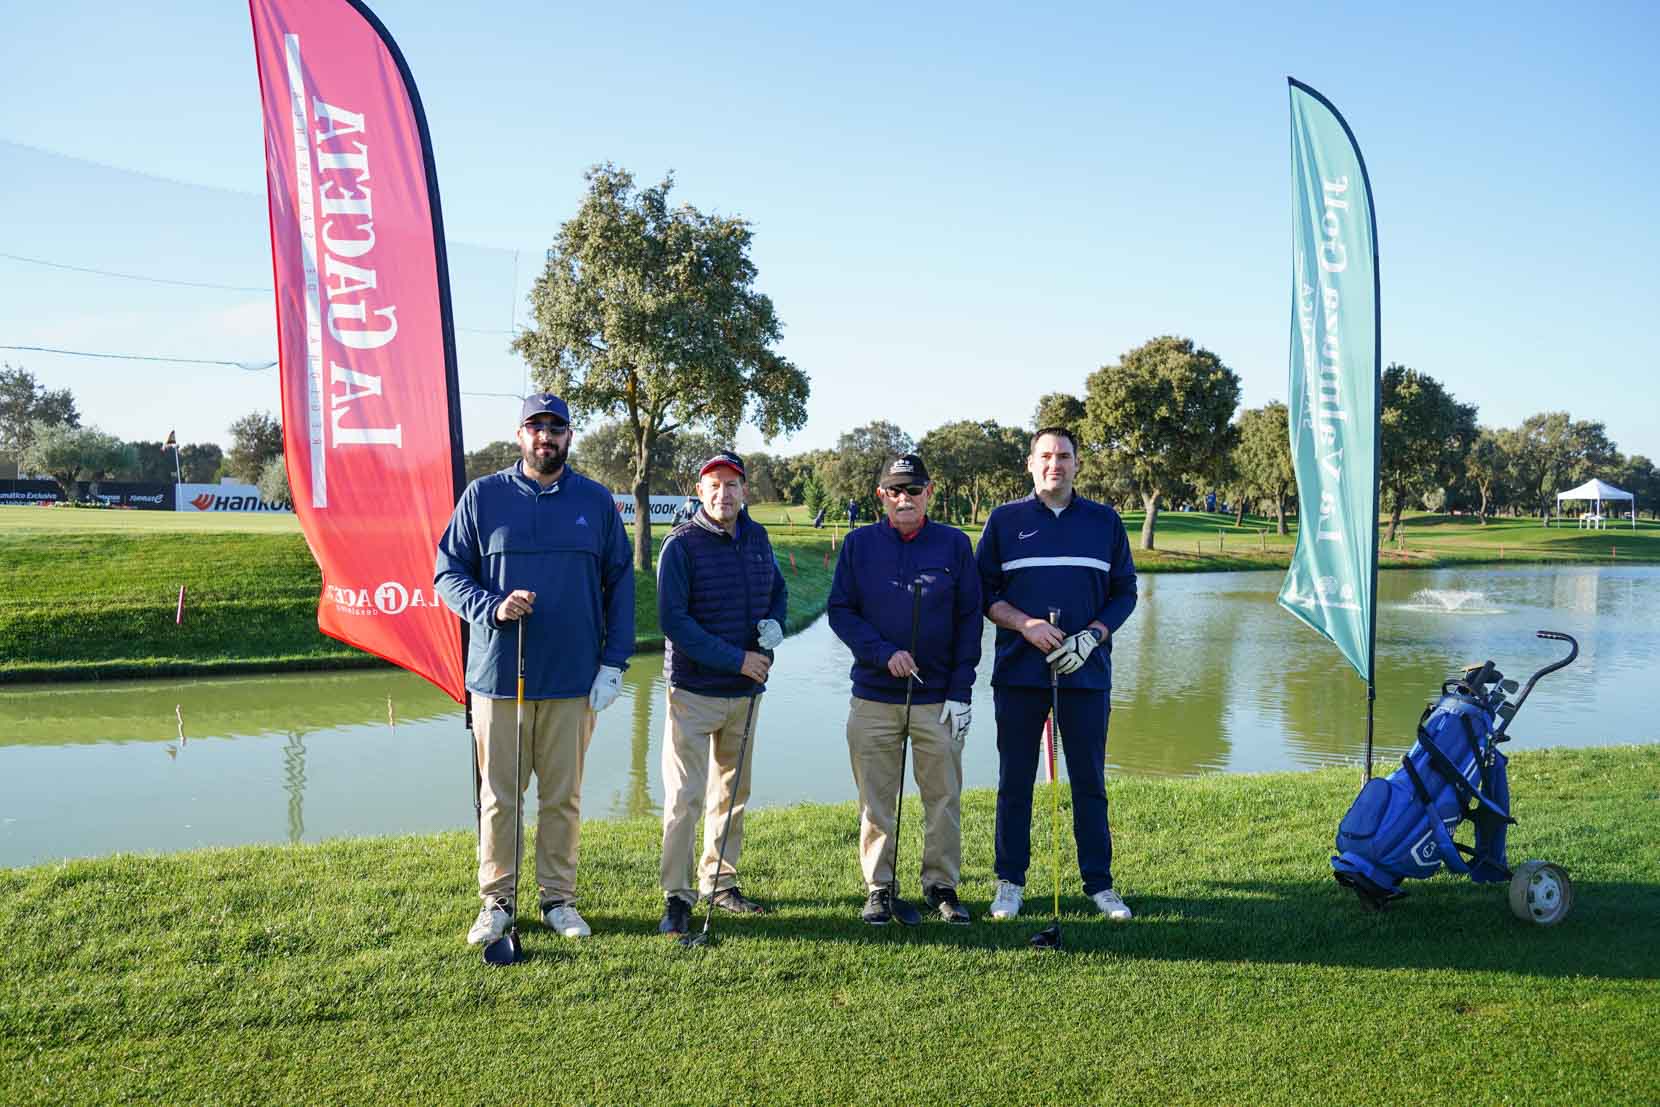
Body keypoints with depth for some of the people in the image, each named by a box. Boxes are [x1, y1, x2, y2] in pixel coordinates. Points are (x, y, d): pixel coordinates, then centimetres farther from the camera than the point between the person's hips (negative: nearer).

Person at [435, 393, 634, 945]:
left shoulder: (596, 501, 6)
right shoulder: (483, 496, 3)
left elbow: (620, 585, 8)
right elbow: (447, 573, 4)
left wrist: (613, 664, 0)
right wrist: (492, 608, -15)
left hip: (573, 679, 1)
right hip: (499, 673, -1)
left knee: (563, 796, 9)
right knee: (498, 797, 7)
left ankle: (559, 898, 22)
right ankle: (496, 901, 21)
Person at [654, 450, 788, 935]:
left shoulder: (757, 537, 6)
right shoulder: (682, 544, -11)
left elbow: (778, 591, 21)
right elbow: (672, 619, -17)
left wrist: (775, 624, -3)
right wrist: (737, 659, -20)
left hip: (746, 692, 6)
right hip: (694, 690, -6)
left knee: (733, 793, 15)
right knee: (685, 798, -6)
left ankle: (720, 884, 29)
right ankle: (677, 897, 3)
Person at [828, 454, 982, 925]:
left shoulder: (955, 544, 3)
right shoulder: (859, 544, 4)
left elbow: (969, 620, 2)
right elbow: (840, 610, 2)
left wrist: (961, 692, -4)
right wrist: (884, 653, -13)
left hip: (938, 699, 0)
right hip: (873, 697, 0)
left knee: (944, 797, 5)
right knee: (876, 802, 6)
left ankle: (942, 885, 19)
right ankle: (879, 889, 18)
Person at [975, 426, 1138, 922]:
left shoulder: (1105, 521, 8)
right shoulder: (1005, 520, 5)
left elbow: (1124, 592, 10)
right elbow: (983, 592, 4)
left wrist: (1092, 635, -7)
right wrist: (1027, 625, -12)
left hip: (1086, 672, 1)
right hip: (1019, 673, -1)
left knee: (1090, 782, 7)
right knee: (1015, 782, 6)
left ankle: (1099, 884, 18)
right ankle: (1010, 882, 17)